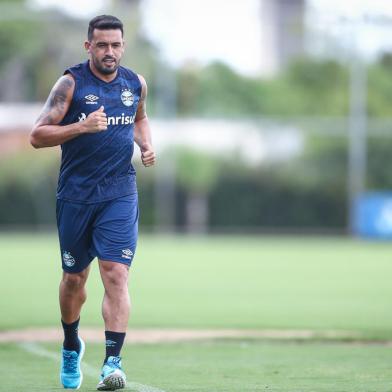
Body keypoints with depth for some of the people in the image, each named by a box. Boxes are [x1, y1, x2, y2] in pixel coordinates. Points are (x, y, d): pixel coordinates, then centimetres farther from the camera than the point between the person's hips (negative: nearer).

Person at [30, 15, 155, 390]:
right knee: (74, 277, 12)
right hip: (75, 195, -1)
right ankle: (71, 346, 37)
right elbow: (37, 135, -12)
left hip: (120, 194, 1)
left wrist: (146, 145, 7)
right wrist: (82, 126, -25)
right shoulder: (71, 83, -7)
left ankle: (113, 361, -17)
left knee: (116, 274, -13)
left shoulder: (135, 83, 6)